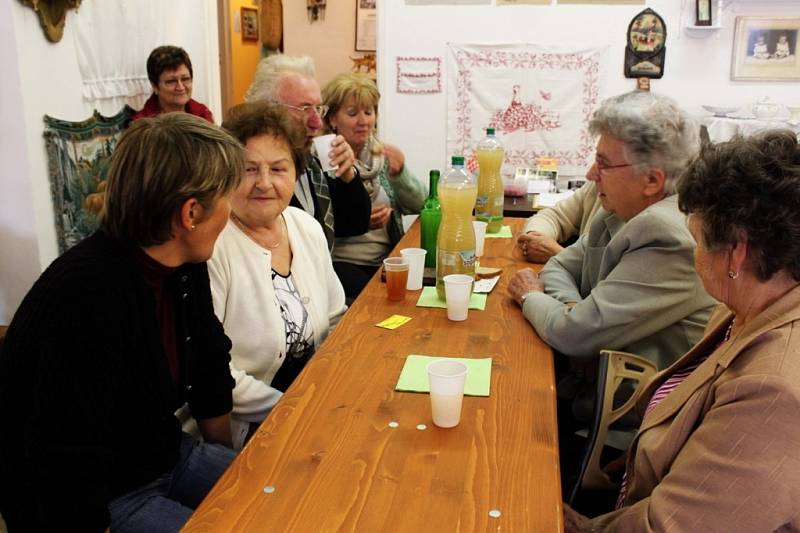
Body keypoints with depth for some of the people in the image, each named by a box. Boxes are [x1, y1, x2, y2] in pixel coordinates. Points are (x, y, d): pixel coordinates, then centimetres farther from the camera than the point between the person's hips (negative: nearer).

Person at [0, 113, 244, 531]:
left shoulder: (183, 264, -4)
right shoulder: (88, 299, -32)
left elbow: (210, 375, 10)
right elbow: (67, 478, -29)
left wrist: (231, 471, 16)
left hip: (167, 457, 8)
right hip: (103, 498, -8)